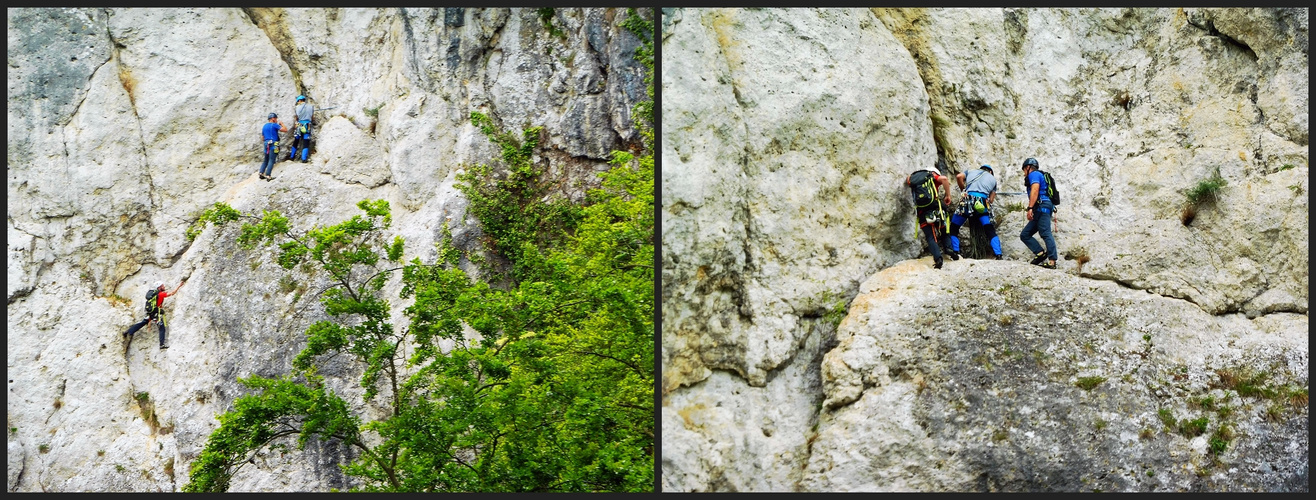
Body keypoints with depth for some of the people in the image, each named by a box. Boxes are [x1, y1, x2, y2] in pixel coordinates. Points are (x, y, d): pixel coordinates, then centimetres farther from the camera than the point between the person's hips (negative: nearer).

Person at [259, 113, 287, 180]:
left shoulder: (264, 126, 17)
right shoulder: (274, 125, -5)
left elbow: (262, 137, 21)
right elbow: (285, 130, -10)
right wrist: (282, 124, 7)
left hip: (266, 144, 7)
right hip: (273, 144, -7)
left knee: (266, 160, 17)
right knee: (271, 161, -7)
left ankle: (261, 173, 7)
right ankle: (268, 175, -12)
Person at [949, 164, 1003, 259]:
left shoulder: (971, 172, 27)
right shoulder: (993, 179, 28)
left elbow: (959, 176, 5)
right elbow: (991, 199, 17)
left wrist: (963, 190, 18)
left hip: (967, 201, -1)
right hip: (983, 204, 1)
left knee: (953, 228, 11)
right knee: (991, 231, 5)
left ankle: (956, 252, 0)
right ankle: (998, 255, -5)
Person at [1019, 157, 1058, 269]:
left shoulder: (1034, 174, 2)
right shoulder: (1041, 176, 33)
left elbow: (1035, 190, -14)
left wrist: (1030, 208, -22)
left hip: (1042, 206, -10)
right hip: (1040, 210, 10)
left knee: (1046, 233, -19)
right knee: (1025, 235, 7)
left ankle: (1052, 261, -28)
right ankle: (1040, 253, -10)